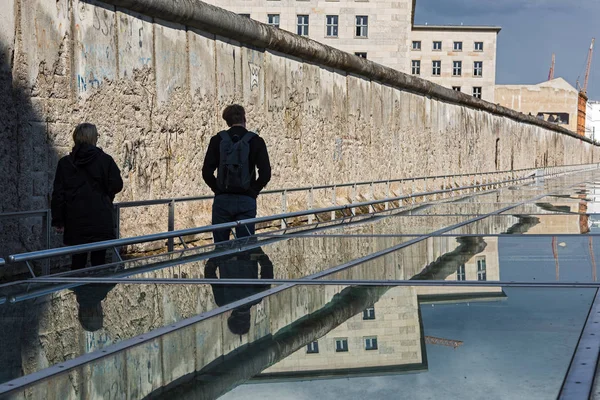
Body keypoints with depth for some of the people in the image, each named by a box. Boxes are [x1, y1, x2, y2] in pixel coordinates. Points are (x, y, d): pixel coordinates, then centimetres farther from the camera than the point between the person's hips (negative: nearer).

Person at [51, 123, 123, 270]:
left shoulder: (65, 163, 3)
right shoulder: (105, 160, -4)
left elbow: (58, 194, 2)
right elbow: (117, 185, -7)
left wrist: (58, 221, 7)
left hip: (75, 223, 2)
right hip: (100, 221, -2)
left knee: (77, 262, 8)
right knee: (98, 260, 3)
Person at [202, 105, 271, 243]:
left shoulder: (218, 140, 2)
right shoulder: (255, 141, -1)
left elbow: (207, 172, -2)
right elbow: (265, 173, -8)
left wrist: (218, 189, 9)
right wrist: (254, 191, 4)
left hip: (222, 200, 1)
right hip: (246, 201, -1)